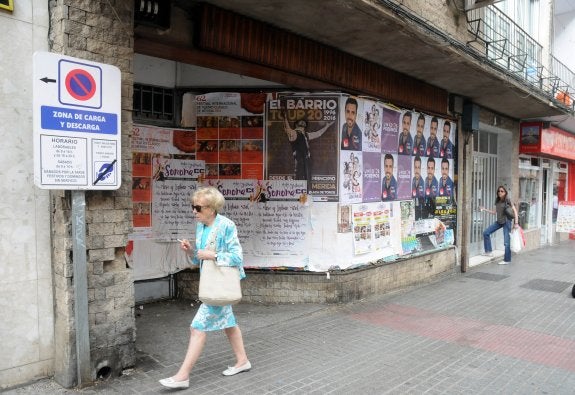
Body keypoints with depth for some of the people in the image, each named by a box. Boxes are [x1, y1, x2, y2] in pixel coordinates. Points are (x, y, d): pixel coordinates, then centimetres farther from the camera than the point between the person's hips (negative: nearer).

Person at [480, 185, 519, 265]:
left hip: (506, 221, -7)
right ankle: (489, 251, 13)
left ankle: (507, 260, 4)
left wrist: (516, 223, -16)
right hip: (498, 221, 7)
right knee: (486, 232, 2)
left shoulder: (507, 200, -10)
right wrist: (485, 209, 11)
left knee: (506, 242, -5)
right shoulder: (497, 201, 10)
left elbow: (514, 211, -10)